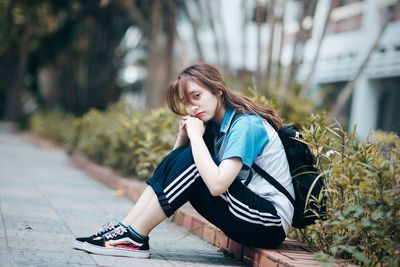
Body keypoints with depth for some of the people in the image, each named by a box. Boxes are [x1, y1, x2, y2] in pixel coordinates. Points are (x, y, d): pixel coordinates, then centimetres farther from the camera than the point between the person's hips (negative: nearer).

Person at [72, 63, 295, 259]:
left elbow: (216, 185, -30)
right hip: (248, 217, 8)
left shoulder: (246, 124, -17)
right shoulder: (215, 124, 10)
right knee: (180, 158, -4)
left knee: (191, 162, -21)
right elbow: (176, 161, 10)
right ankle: (126, 228, -8)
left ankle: (135, 237, -15)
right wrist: (184, 134, -7)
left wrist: (196, 135, -20)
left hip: (272, 224, -8)